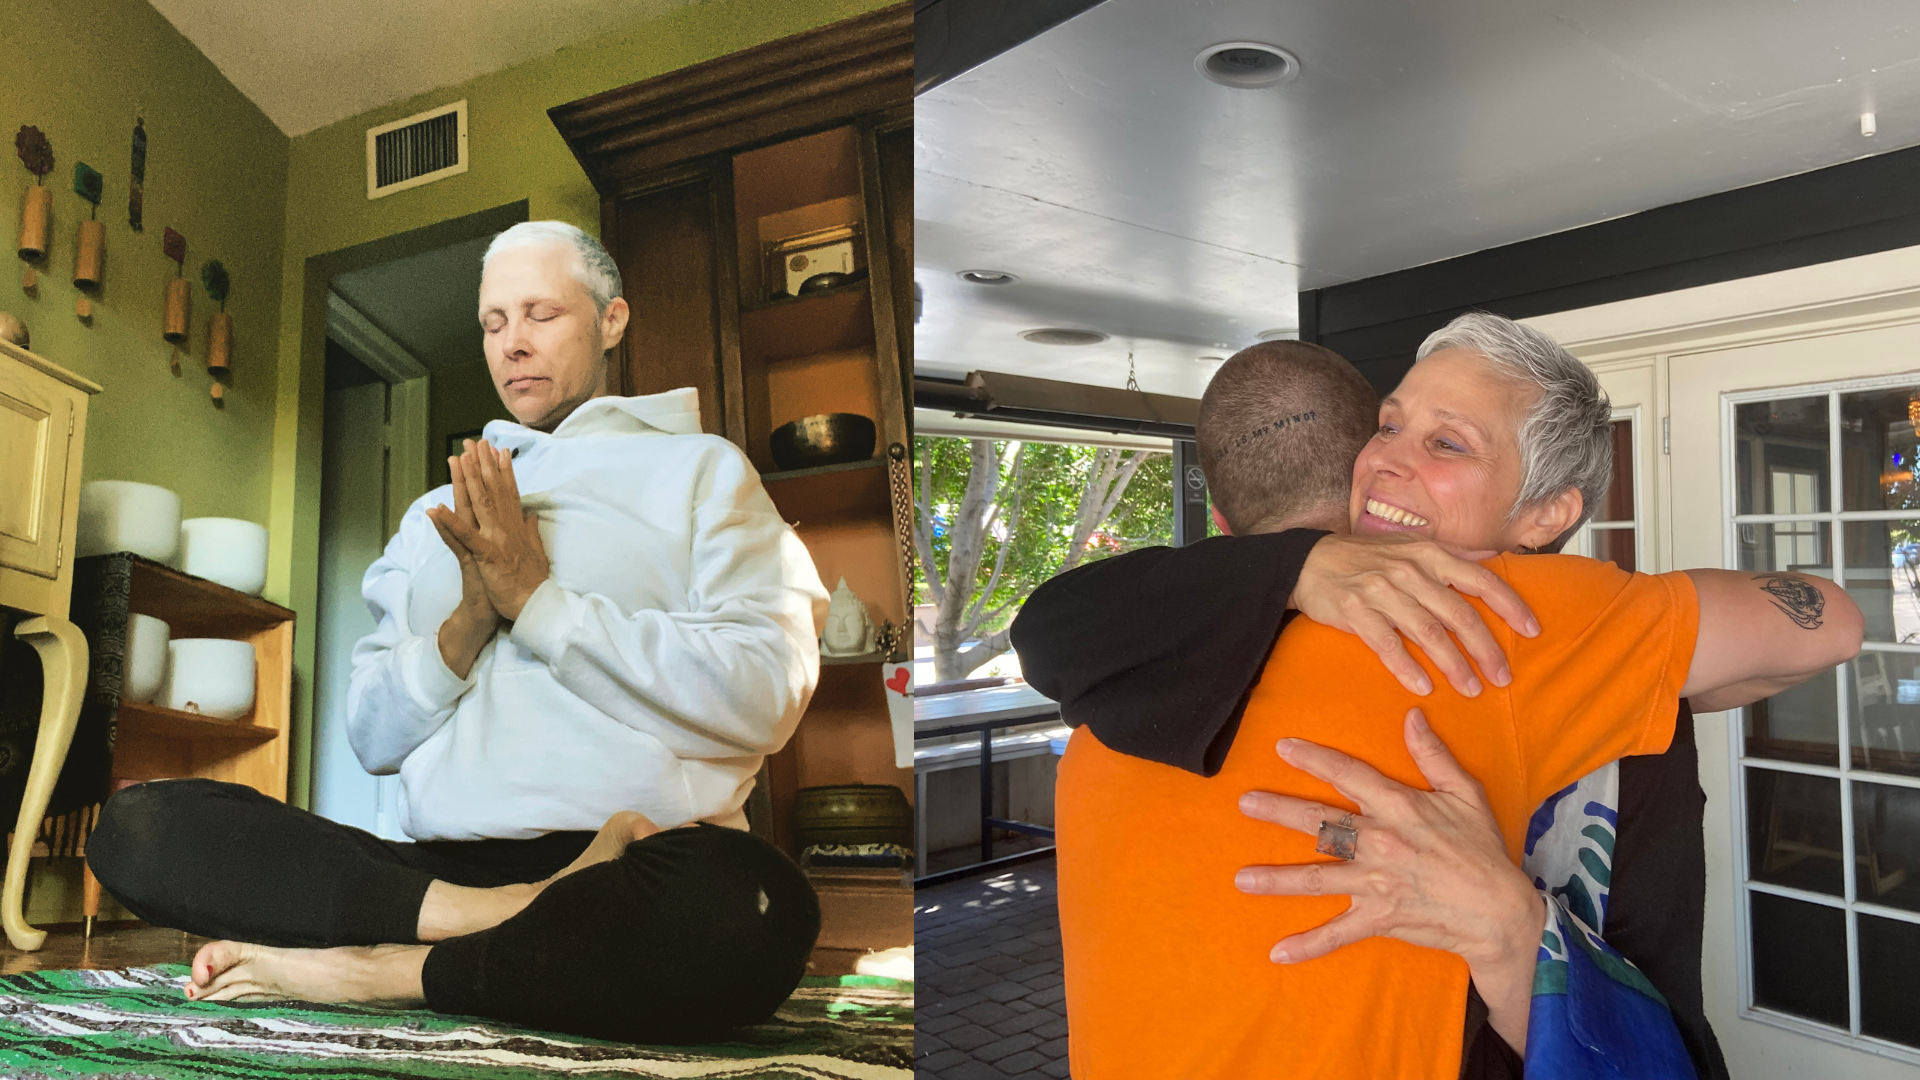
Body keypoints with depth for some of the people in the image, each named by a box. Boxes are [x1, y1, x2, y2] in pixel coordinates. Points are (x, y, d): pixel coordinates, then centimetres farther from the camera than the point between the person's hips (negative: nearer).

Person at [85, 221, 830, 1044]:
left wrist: (537, 598, -6)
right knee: (138, 823, -13)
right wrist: (470, 620, -4)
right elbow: (372, 737, 15)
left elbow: (764, 697, -10)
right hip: (438, 867, 5)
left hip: (640, 872, -4)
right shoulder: (438, 515, 24)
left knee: (750, 907, -38)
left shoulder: (699, 469, 8)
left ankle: (375, 969, -19)